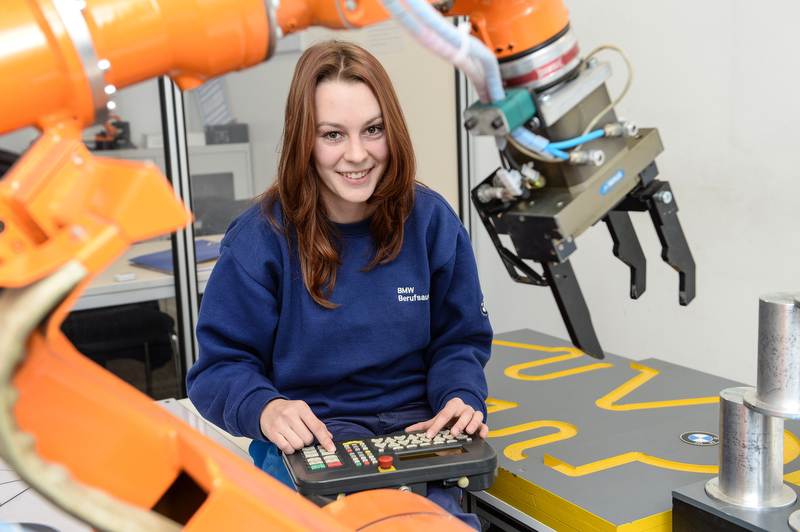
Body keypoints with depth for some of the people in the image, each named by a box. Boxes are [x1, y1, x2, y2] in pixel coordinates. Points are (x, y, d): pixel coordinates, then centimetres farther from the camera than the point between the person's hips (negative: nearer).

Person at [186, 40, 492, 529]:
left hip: (415, 429, 2)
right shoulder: (259, 238, -7)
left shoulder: (432, 222, 1)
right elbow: (220, 366, -4)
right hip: (305, 437, -2)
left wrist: (463, 398, -12)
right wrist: (264, 409, -26)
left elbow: (459, 341, 9)